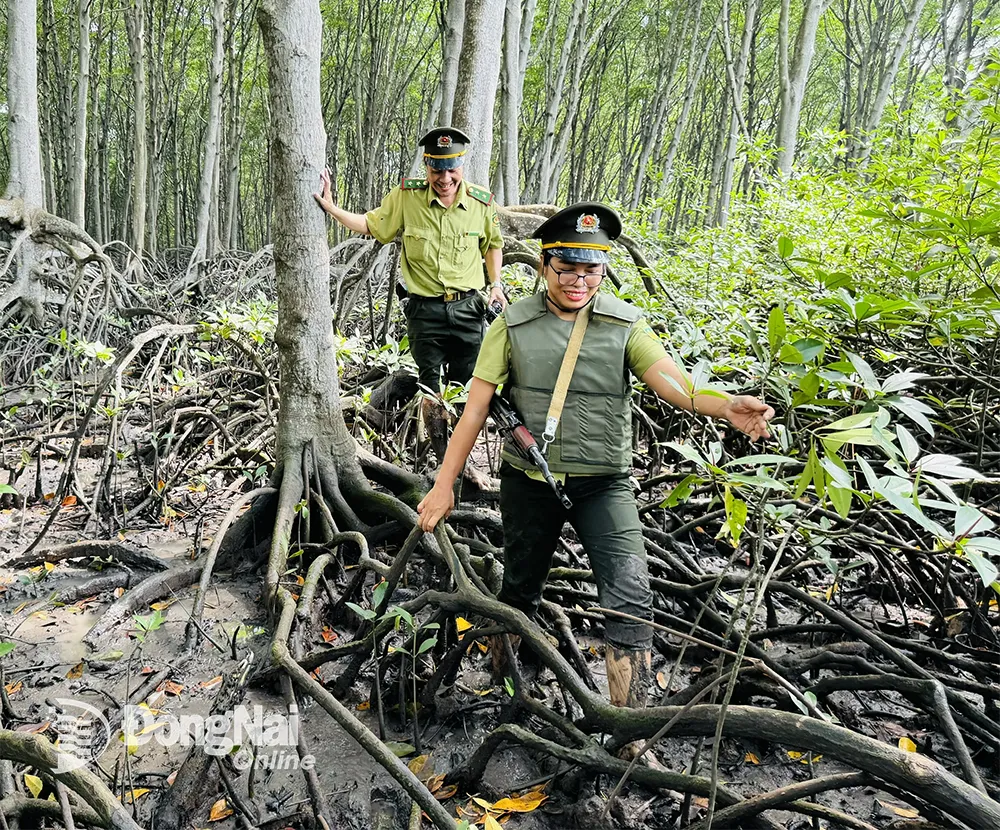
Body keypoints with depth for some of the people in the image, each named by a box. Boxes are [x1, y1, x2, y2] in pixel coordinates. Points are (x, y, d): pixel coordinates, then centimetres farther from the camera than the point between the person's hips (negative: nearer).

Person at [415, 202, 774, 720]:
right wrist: (444, 484, -5)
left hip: (603, 483, 0)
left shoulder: (626, 324, -2)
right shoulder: (514, 326, -2)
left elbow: (671, 380, -17)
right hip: (528, 482, 1)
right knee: (519, 592, 17)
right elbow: (476, 407, -3)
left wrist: (725, 406, -39)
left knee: (631, 601, -12)